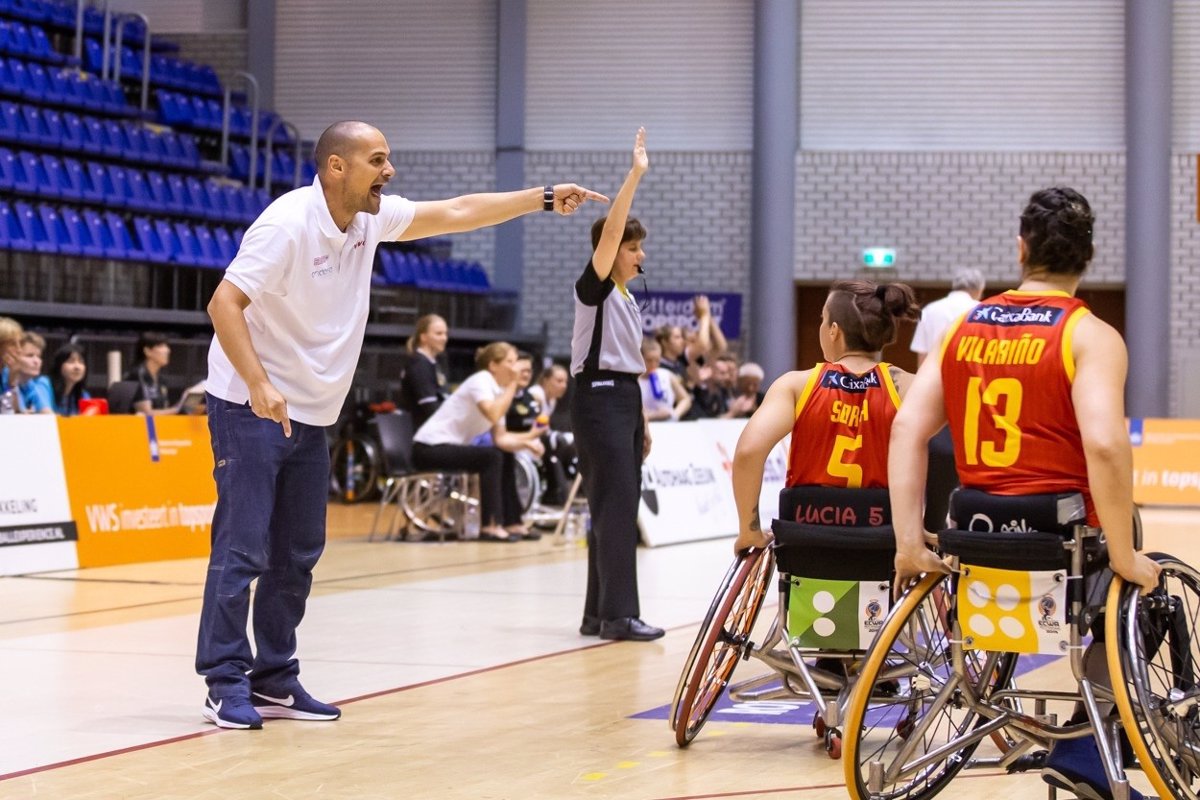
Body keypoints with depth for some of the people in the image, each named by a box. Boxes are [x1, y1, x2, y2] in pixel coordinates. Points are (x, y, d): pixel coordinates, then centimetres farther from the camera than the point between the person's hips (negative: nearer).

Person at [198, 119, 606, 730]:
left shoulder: (372, 217, 4)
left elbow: (457, 212, 12)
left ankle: (275, 680, 15)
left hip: (310, 416, 8)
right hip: (250, 406, -8)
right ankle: (226, 684, -5)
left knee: (297, 555, 8)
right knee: (242, 548, -10)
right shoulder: (288, 224, -19)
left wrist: (546, 198, 8)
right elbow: (223, 303, -24)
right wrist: (258, 385, -34)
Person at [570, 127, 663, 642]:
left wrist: (642, 421, 18)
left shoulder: (629, 300, 18)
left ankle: (599, 614, 11)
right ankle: (619, 614, -13)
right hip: (598, 398, -9)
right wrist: (635, 175, -26)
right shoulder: (593, 288, -7)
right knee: (616, 506, -12)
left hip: (625, 400, 9)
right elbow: (611, 230, -22)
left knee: (616, 508, 8)